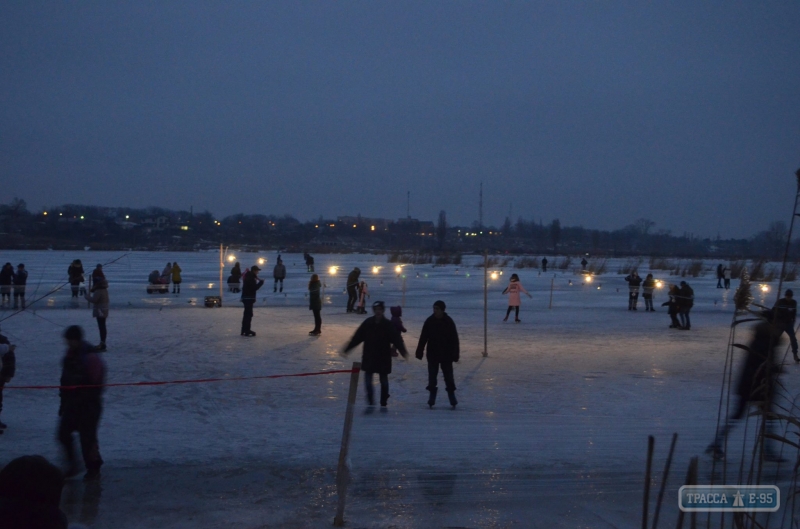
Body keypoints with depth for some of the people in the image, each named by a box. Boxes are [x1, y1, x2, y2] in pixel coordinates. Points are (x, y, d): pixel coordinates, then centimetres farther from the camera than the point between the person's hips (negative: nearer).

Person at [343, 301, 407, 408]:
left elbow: (397, 339, -19)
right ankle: (370, 402, 6)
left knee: (384, 380, 10)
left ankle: (383, 403, 22)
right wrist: (347, 348, 1)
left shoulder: (388, 325, -8)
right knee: (368, 379, -2)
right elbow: (357, 337, 2)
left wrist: (402, 350, -35)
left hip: (383, 358, -1)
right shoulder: (368, 323, -2)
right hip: (369, 357, 1)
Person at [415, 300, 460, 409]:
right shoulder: (429, 321, -4)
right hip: (432, 354, 2)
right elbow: (423, 337, -1)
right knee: (432, 377, 6)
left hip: (446, 355, -1)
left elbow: (454, 339, -4)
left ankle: (452, 397, 13)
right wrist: (419, 351, -4)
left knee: (448, 377, 4)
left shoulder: (449, 322, -7)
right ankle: (432, 397, 15)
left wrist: (455, 354, -7)